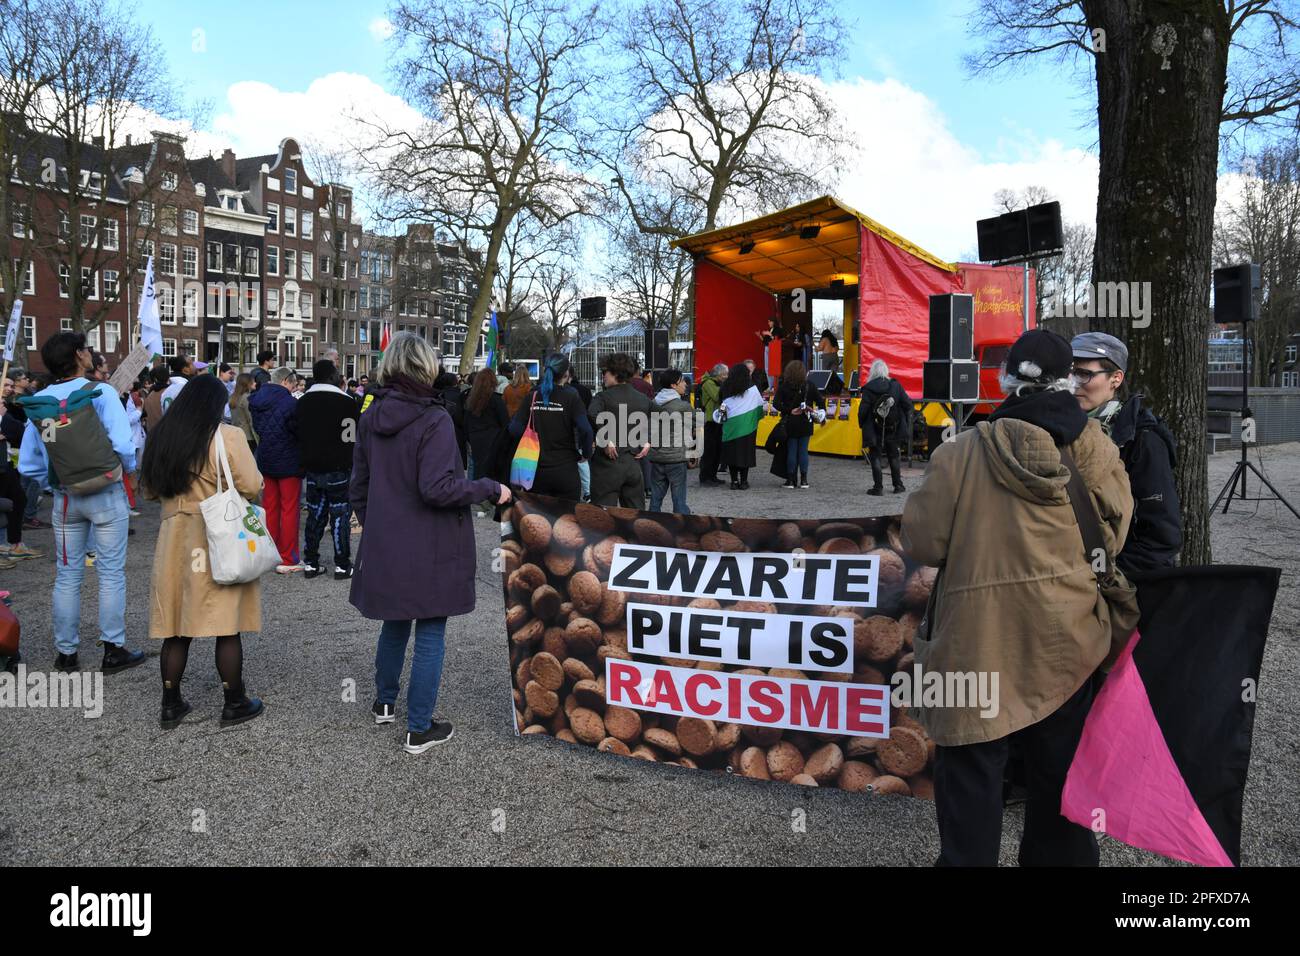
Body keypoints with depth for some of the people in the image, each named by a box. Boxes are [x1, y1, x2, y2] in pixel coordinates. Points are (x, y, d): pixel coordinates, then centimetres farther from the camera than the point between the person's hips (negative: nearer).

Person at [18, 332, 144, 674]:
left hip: (65, 497, 4)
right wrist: (128, 470, -3)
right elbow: (123, 446, -22)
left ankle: (66, 653, 20)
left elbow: (27, 463, 2)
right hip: (106, 494, -4)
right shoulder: (100, 394, -13)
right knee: (111, 572, 5)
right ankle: (113, 649, 9)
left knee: (67, 575, 12)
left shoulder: (39, 401, 1)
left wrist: (55, 481, 13)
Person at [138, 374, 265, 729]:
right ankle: (235, 704, 12)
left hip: (174, 537, 5)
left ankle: (171, 705, 21)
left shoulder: (161, 437, 6)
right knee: (227, 627, 3)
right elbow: (252, 487, -12)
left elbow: (149, 489, 15)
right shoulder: (227, 436, -11)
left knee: (176, 626, 12)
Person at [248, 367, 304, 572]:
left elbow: (257, 428, 10)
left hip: (265, 461, 7)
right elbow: (299, 431, -13)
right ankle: (288, 560, 3)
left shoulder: (256, 401, 4)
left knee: (269, 508, 14)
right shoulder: (289, 403, -18)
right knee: (289, 509, 1)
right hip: (288, 462, -6)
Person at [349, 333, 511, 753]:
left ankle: (385, 703, 40)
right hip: (430, 547, -7)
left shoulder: (371, 418, 4)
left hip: (384, 546, 7)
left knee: (395, 623, 24)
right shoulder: (434, 420, -18)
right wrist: (490, 489, -12)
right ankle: (419, 729, 11)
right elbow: (437, 488, -24)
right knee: (430, 633, 5)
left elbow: (358, 486, 10)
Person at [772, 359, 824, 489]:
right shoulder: (810, 386, -1)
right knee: (803, 451, 7)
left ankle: (791, 480, 7)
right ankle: (803, 480, 8)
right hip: (806, 424, 1)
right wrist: (822, 414, 10)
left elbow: (776, 403, -13)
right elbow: (820, 401, -2)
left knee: (791, 451, 5)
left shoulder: (783, 386, -5)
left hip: (790, 424, -1)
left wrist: (789, 411, -11)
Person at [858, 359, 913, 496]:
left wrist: (862, 424, 0)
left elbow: (863, 410, -16)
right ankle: (898, 485, 19)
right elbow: (907, 404, -3)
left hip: (875, 430, -3)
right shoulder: (895, 385, -4)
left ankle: (878, 487, 1)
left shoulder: (868, 389, -13)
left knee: (875, 457, 5)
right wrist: (906, 422, 9)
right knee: (893, 456, 16)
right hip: (893, 430, 3)